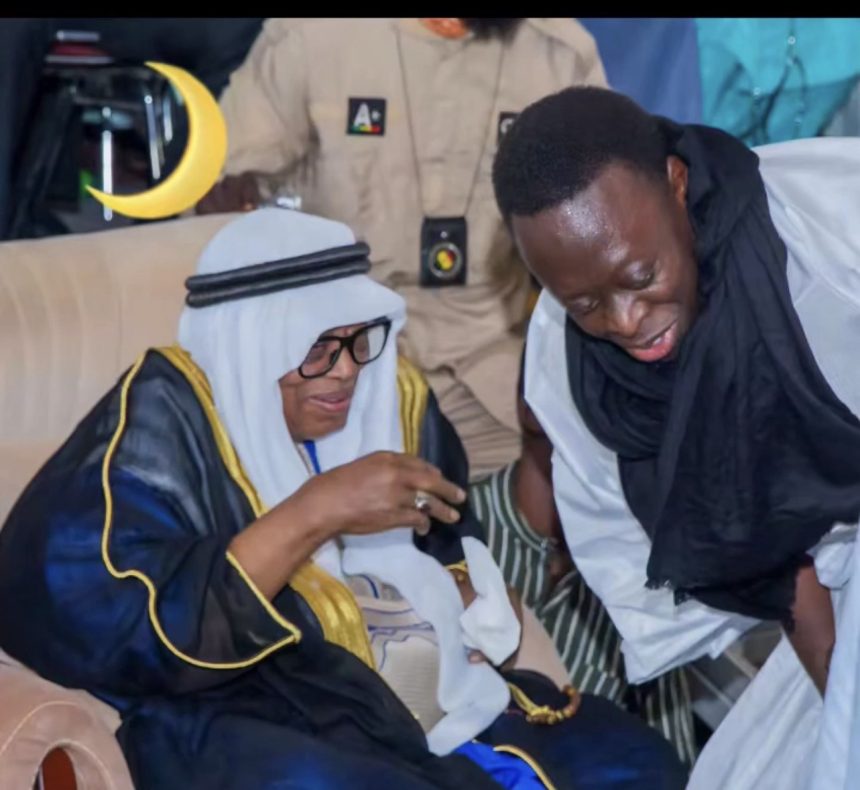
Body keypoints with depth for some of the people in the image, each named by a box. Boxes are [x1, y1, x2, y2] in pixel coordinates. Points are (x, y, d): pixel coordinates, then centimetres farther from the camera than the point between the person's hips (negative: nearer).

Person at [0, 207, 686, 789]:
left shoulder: (384, 398, 9)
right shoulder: (160, 424, -10)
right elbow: (120, 635, -22)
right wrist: (311, 513, -24)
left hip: (424, 702, 6)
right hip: (236, 720, -6)